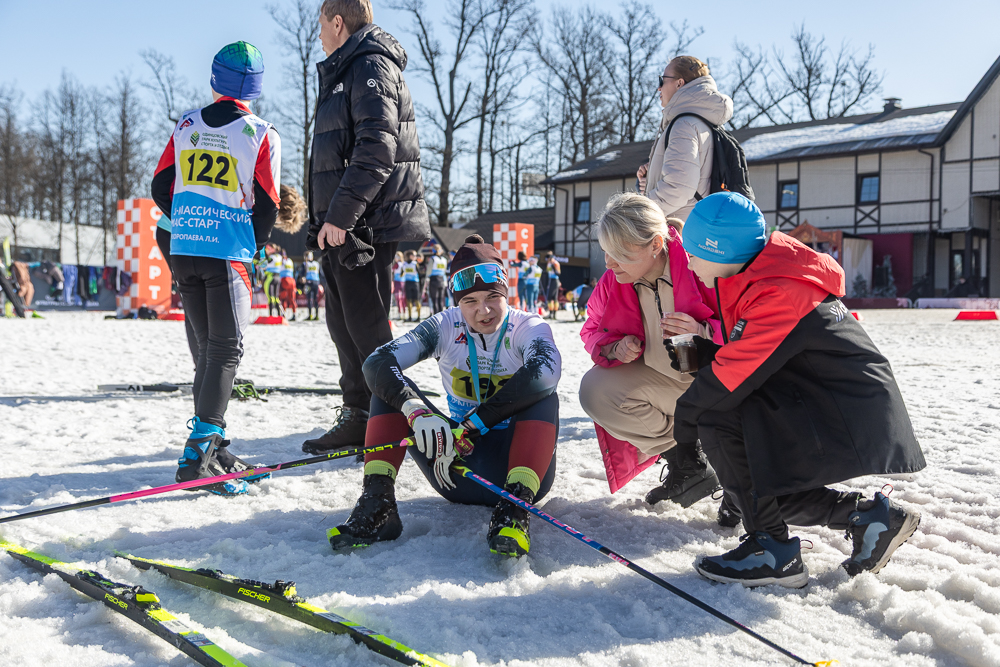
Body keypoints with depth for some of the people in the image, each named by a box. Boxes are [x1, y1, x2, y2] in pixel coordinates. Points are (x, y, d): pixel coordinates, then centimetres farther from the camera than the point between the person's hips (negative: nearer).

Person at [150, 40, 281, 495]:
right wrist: (253, 246, 12)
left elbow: (161, 187, 11)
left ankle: (212, 448, 16)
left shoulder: (186, 125, 10)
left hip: (183, 252, 5)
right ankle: (198, 454, -12)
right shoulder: (261, 135, -4)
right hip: (228, 254, -5)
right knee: (226, 351, -4)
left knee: (208, 348, 13)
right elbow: (266, 205, -5)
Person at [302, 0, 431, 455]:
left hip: (367, 225, -10)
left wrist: (340, 214, -23)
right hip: (342, 227, 10)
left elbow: (376, 149, -21)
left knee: (367, 325, -7)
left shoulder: (371, 66, -7)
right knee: (343, 325, 12)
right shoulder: (346, 72, 25)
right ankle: (358, 418, 20)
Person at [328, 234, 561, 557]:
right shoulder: (446, 327, -3)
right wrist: (418, 410, -38)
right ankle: (378, 502, -24)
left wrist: (468, 428, -39)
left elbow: (544, 373, -35)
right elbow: (377, 362, -18)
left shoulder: (529, 327, -10)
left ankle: (515, 506, -40)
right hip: (459, 472, 3)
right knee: (390, 388, -11)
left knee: (544, 396, -29)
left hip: (515, 463, -3)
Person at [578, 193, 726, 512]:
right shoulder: (612, 283, -8)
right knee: (595, 391, -15)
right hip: (665, 379, 6)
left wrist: (703, 332, -39)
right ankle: (683, 460, -1)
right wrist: (615, 348, -14)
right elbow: (593, 331, 9)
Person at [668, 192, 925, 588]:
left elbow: (733, 378, -23)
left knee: (717, 418, -21)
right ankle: (865, 516, 16)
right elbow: (745, 357, 19)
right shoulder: (758, 281, 9)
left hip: (850, 419, -11)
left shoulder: (777, 296, -23)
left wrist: (684, 421, -7)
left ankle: (773, 551, -12)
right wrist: (695, 350, 4)